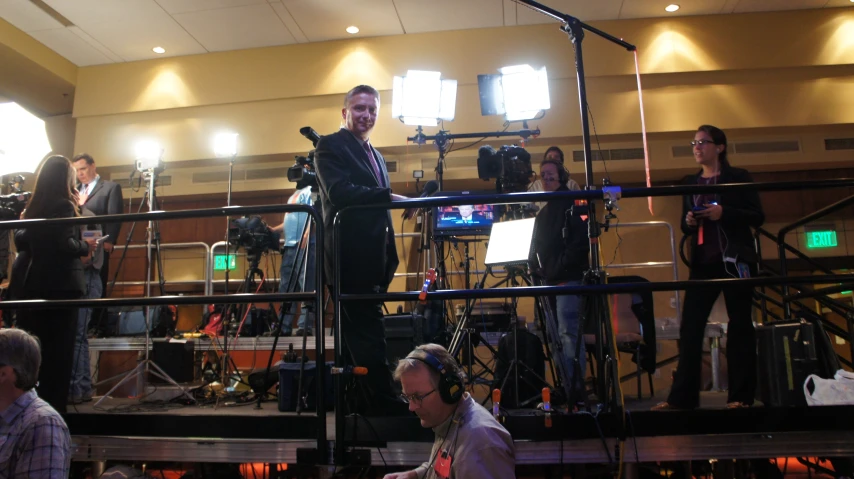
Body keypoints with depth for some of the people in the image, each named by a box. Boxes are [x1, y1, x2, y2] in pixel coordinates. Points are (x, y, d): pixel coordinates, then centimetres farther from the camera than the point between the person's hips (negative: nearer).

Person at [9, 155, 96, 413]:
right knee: (58, 351, 1)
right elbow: (66, 245, -19)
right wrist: (85, 246, -1)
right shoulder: (64, 205, -10)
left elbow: (20, 240, 15)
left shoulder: (32, 207, 10)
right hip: (59, 285, -7)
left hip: (29, 284, 7)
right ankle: (52, 408, 5)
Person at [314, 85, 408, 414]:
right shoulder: (330, 146, -3)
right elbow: (340, 192, -20)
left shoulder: (375, 155, 22)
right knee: (369, 334, -8)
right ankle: (385, 404, -3)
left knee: (357, 334, 13)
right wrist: (390, 197, -26)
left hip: (372, 258, 9)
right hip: (350, 257, -8)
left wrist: (389, 257, 16)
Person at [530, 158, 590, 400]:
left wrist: (562, 270, -18)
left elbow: (580, 240, -15)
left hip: (568, 279, -8)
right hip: (550, 280, 8)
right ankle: (569, 386, 15)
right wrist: (538, 270, 6)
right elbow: (538, 246, 21)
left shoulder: (572, 203, -3)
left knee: (567, 332, -12)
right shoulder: (544, 211, 22)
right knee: (568, 333, 10)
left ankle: (574, 388, -9)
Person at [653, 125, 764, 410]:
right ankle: (681, 397, -2)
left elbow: (758, 217, -3)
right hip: (703, 263, 4)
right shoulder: (689, 183, 14)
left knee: (739, 325, 1)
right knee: (689, 327, -4)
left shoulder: (738, 177, 2)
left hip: (735, 259, -4)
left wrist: (724, 213, -18)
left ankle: (740, 396, 7)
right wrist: (689, 222, -5)